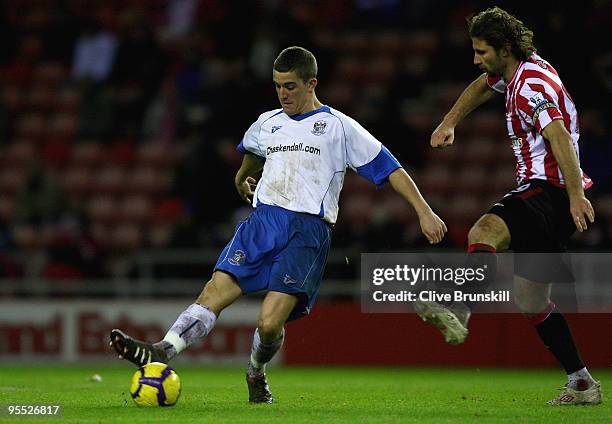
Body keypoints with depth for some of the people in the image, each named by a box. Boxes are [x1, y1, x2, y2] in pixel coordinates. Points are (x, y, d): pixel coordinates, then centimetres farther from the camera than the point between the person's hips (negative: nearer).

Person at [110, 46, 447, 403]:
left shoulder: (339, 126, 5)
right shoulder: (267, 124, 20)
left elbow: (390, 168, 4)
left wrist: (425, 212, -2)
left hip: (308, 230, -4)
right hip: (263, 220, 4)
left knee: (270, 324, -16)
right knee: (215, 292, -19)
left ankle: (257, 374, 14)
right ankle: (161, 353, -30)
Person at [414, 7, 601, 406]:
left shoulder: (530, 86, -16)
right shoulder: (517, 69, 15)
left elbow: (560, 137, -28)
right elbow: (483, 86, 37)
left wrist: (575, 193, -38)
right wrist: (449, 122, 26)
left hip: (548, 190, -10)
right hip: (544, 193, 10)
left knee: (485, 231, -35)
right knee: (531, 300, 12)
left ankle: (458, 312, -55)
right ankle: (582, 383, 16)